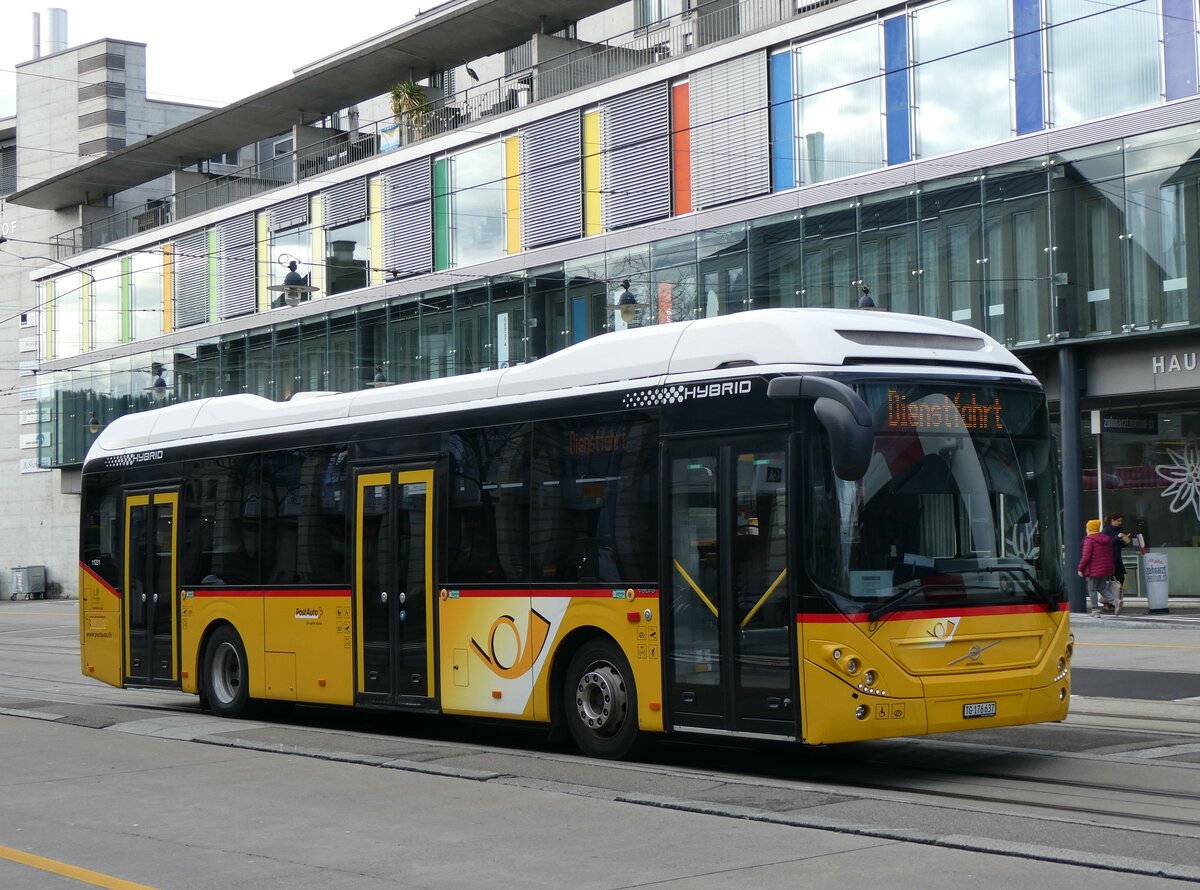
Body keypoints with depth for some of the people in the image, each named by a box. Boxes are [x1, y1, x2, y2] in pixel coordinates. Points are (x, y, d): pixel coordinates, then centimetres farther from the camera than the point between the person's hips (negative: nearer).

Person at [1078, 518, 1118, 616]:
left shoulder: (1089, 540, -13)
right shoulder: (1106, 539, 10)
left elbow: (1086, 556, -18)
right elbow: (1110, 554, 15)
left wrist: (1080, 568, -10)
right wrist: (1109, 567, 23)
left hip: (1094, 570, -7)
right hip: (1106, 569, 7)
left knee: (1092, 590, 3)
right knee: (1102, 588, 16)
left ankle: (1095, 610, 1)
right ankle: (1113, 600, -7)